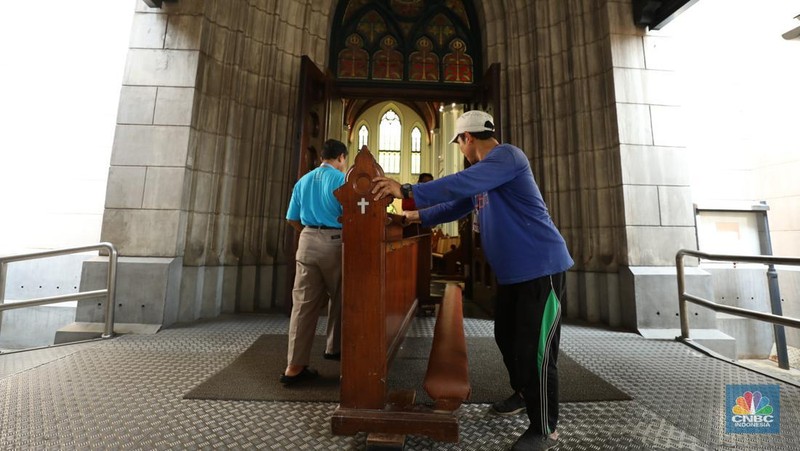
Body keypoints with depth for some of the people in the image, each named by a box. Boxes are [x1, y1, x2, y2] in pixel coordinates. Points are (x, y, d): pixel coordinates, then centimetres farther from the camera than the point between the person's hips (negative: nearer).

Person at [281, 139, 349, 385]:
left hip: (307, 242, 5)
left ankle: (294, 366, 8)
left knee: (303, 303, 5)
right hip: (334, 242, -4)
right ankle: (334, 348, 31)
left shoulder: (303, 181, 14)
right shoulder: (342, 179, -3)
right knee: (338, 299, 15)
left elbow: (293, 219, 14)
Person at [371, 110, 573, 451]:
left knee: (534, 349, -1)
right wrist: (419, 216, 27)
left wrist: (407, 191, -31)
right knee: (506, 337, 19)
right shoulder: (482, 171, 16)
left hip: (541, 267, -9)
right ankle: (523, 394, 42)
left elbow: (461, 184, -30)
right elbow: (457, 206, 24)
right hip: (513, 272, 9)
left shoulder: (507, 155, -14)